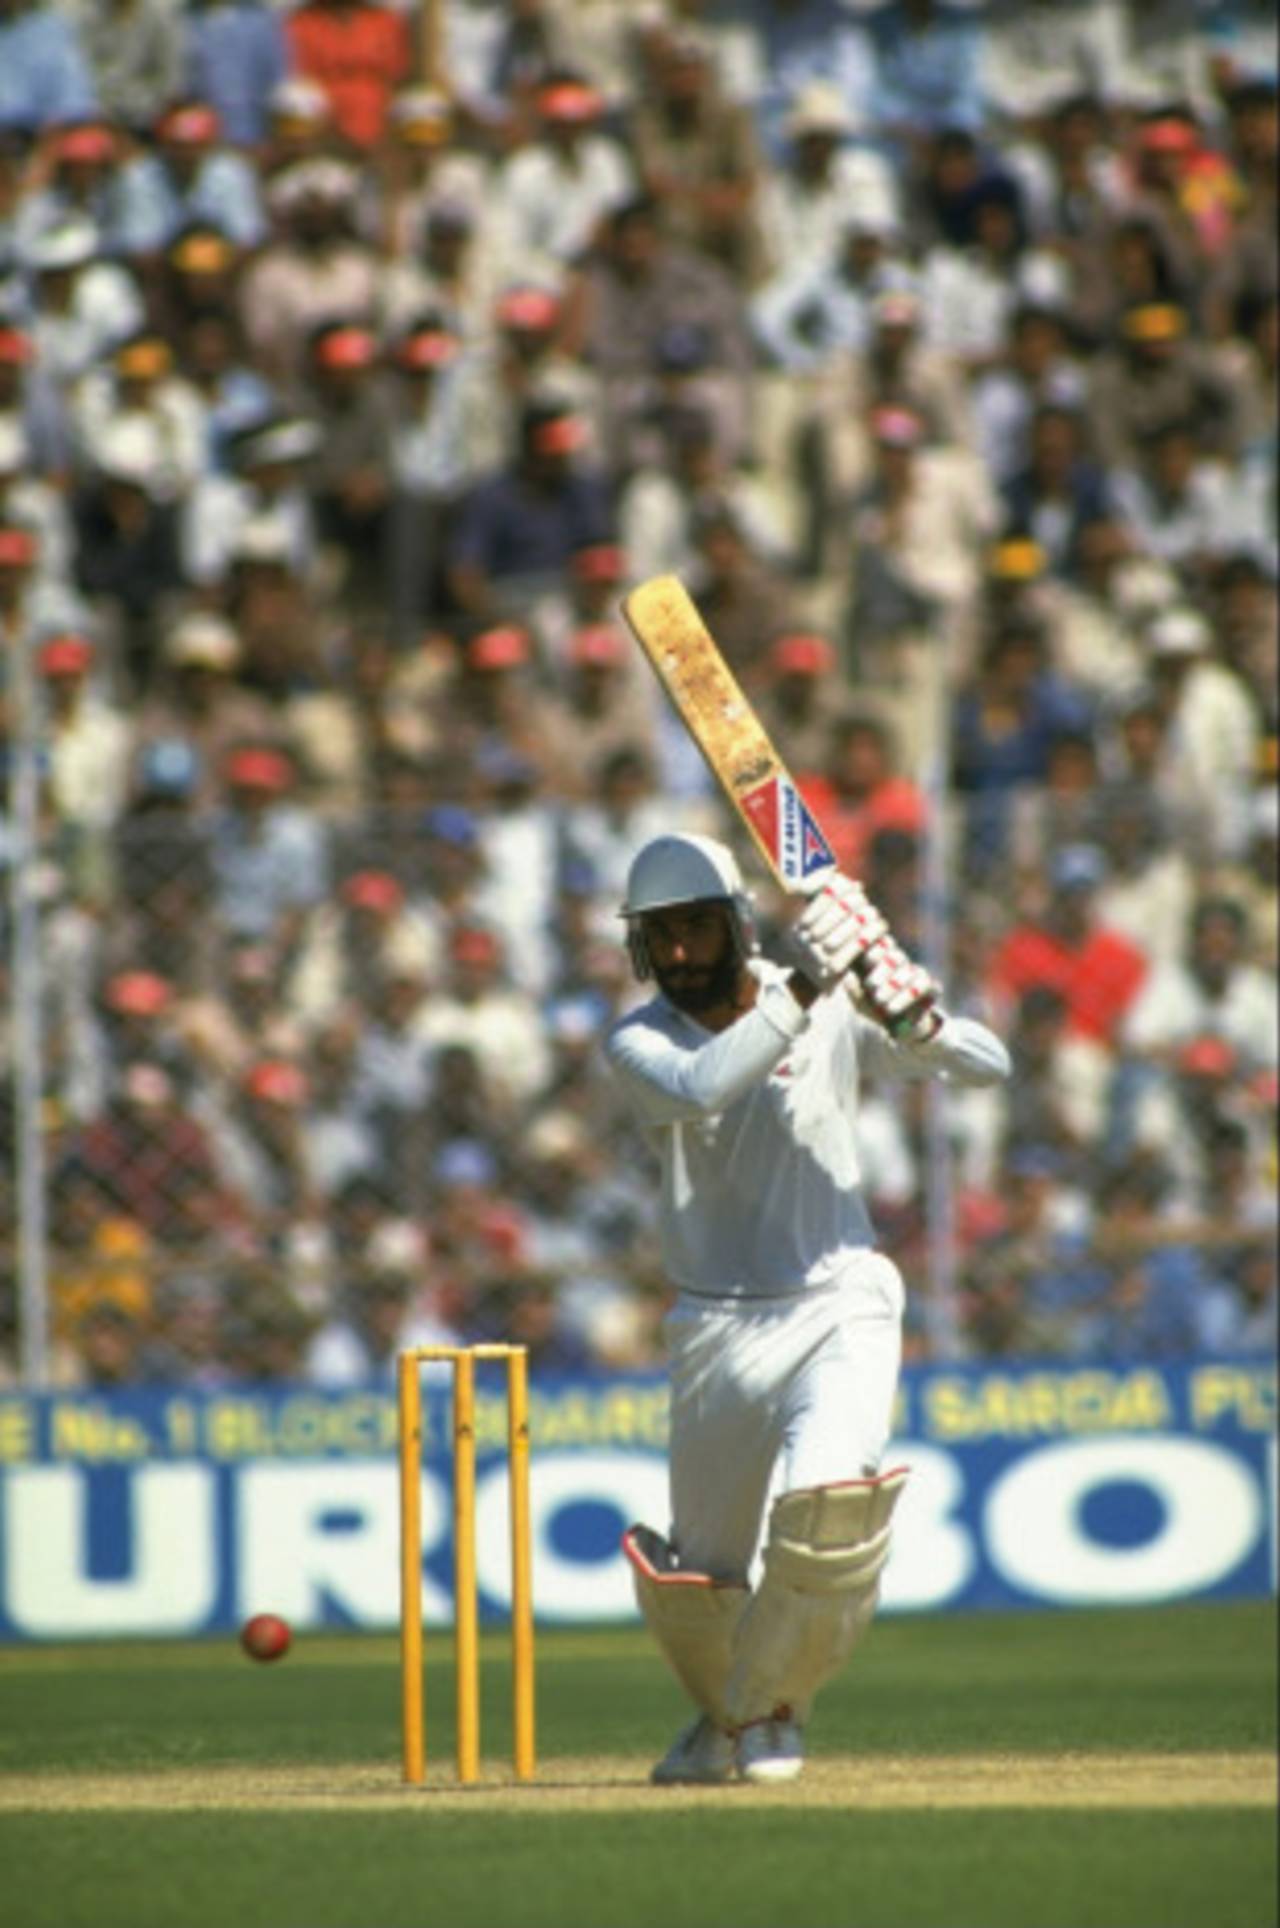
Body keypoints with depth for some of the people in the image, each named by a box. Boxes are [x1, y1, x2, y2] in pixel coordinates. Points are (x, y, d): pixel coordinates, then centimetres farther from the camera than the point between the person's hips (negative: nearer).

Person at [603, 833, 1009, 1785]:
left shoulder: (834, 1016, -2)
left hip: (838, 1305, -2)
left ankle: (769, 1706, 1)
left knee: (828, 1510, -26)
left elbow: (989, 1066, -5)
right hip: (718, 1335, 2)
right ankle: (726, 1716, 41)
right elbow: (698, 1089, -27)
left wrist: (910, 1019, -24)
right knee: (697, 1578, 7)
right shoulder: (640, 1042, -4)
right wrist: (801, 990, -32)